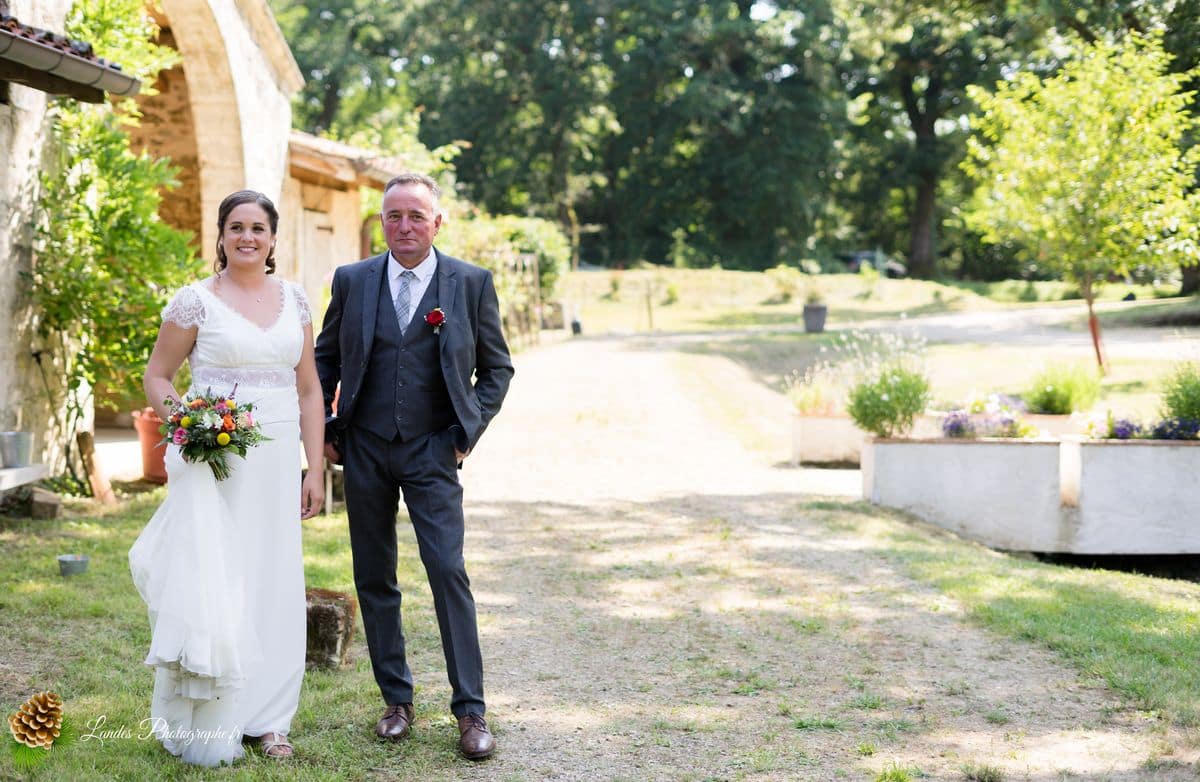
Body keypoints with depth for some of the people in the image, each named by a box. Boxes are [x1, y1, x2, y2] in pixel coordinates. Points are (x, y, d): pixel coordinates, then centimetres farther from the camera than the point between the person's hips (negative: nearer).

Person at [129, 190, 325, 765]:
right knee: (209, 584, -5)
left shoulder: (293, 299, 9)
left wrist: (315, 470, 7)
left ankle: (264, 719, 20)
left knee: (272, 585, 8)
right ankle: (204, 726, 7)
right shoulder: (196, 300, -1)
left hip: (276, 464, 4)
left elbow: (309, 389, 11)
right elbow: (157, 376, 4)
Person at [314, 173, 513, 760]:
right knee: (373, 579, 8)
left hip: (432, 452, -3)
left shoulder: (472, 283, -1)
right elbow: (325, 358, 14)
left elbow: (497, 367, 7)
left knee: (448, 571, -11)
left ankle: (470, 711, -3)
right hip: (364, 450, 3)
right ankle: (397, 700, 20)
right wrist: (323, 432, 7)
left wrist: (468, 432, -2)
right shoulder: (351, 280, 4)